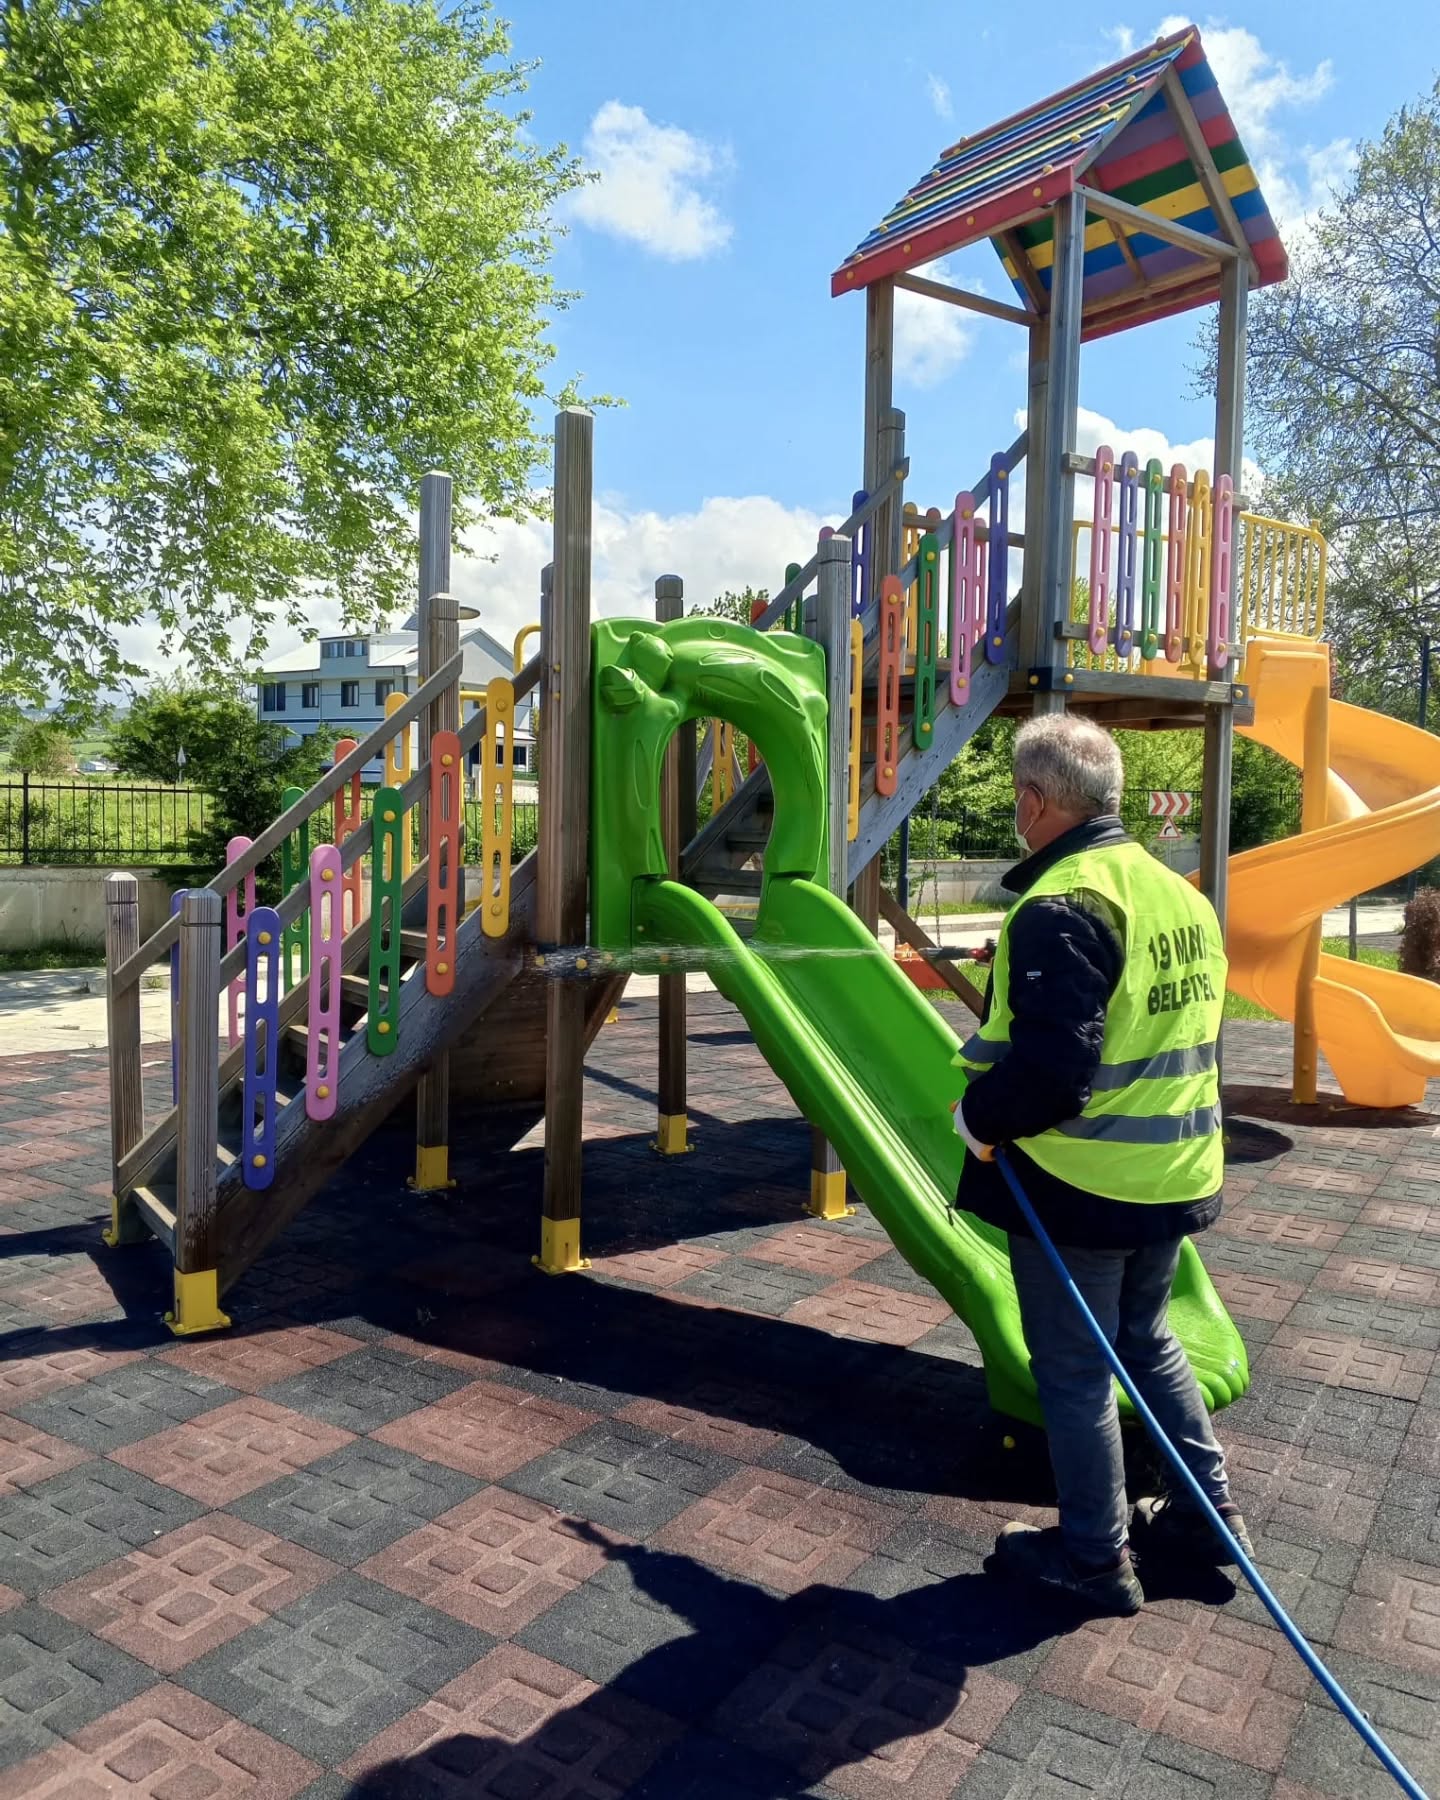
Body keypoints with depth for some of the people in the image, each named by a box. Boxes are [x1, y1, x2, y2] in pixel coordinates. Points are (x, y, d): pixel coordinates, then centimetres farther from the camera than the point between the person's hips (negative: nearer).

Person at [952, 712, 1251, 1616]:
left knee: (1074, 1371, 9)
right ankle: (1208, 1510, 38)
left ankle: (1093, 1558, 25)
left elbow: (1049, 1067, -30)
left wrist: (979, 1117, -12)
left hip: (1078, 1184, -8)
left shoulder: (1060, 909, -23)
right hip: (1173, 1174, 9)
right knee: (1146, 1340, 26)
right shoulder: (1182, 894, 6)